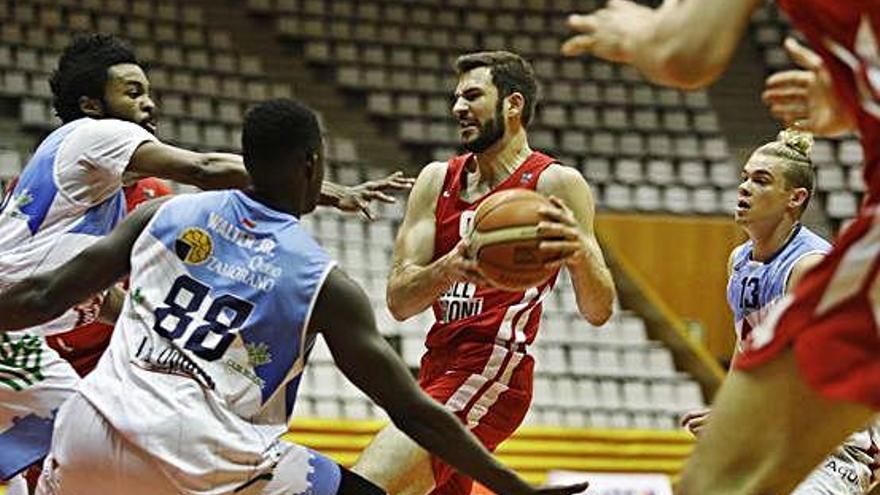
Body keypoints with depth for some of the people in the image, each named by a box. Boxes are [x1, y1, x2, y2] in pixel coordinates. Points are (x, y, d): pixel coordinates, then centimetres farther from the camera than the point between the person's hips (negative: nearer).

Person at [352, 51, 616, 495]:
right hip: (439, 369, 8)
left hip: (490, 374, -8)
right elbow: (398, 300, 1)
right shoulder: (437, 180, 12)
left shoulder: (555, 184, -4)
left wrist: (580, 252, -31)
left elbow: (598, 311, -9)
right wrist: (448, 268, -21)